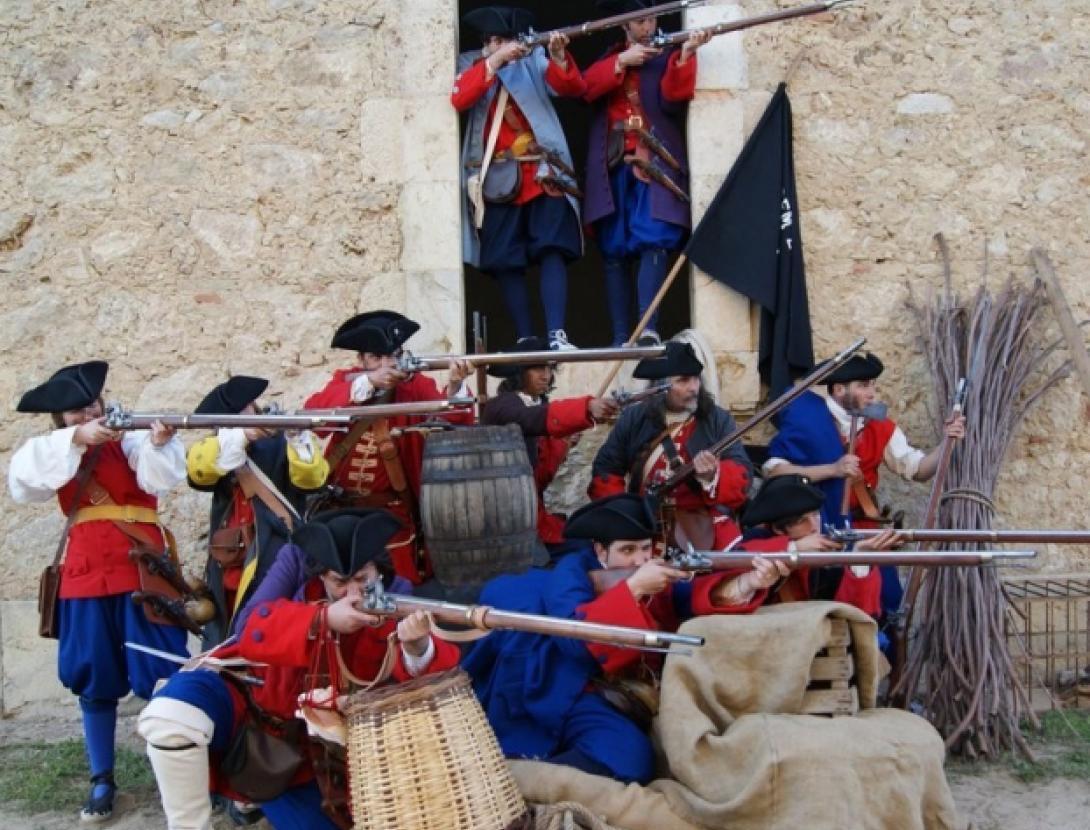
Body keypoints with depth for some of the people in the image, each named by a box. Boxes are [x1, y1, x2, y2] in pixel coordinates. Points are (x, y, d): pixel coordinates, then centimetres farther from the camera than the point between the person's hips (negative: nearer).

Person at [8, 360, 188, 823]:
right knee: (93, 681, 10)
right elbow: (22, 479, -10)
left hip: (142, 572, -3)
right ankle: (102, 781, 22)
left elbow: (161, 478, -18)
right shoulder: (56, 453, 9)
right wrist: (75, 440, -19)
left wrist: (159, 444, -39)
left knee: (160, 676, -3)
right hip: (85, 578, 4)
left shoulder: (130, 441, -1)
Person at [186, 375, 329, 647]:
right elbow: (198, 468, -13)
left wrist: (298, 440, -37)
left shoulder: (280, 445, -2)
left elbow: (312, 477, -18)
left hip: (277, 569, -4)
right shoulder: (220, 450, 8)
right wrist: (240, 436, -27)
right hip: (228, 571, 5)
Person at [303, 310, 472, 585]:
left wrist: (455, 387, -45)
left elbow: (448, 415, -23)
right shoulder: (344, 381, -4)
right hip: (336, 506, 1)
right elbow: (313, 412, -23)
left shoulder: (415, 386, -7)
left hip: (391, 510, -1)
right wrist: (367, 382, -34)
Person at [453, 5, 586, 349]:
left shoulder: (534, 60, 10)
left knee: (553, 251, -12)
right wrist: (494, 61, -21)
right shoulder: (470, 64, 10)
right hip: (498, 179, 1)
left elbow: (573, 88, -5)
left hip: (544, 173, -1)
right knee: (507, 262, -1)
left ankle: (557, 335, -17)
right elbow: (459, 99, -11)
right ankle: (525, 341, 4)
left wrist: (559, 58, -24)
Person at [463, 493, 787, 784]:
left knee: (632, 757, -23)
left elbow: (699, 597, -9)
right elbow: (575, 637, -21)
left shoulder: (655, 574, 11)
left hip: (614, 704, 4)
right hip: (553, 689, -4)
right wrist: (634, 587, -23)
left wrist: (748, 584, -29)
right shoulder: (573, 570, -3)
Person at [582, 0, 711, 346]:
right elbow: (587, 88, 1)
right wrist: (621, 62, -9)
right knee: (614, 250, -1)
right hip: (612, 165, 3)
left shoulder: (666, 57, 12)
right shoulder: (607, 59, 21)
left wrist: (684, 57, -24)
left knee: (652, 241, -16)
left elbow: (673, 98, -9)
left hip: (654, 162, -3)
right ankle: (620, 339, 0)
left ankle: (649, 330, -21)